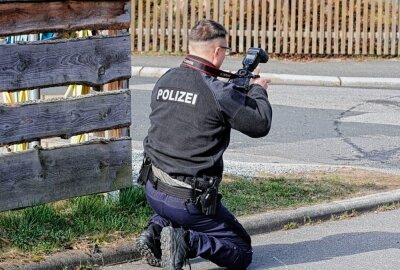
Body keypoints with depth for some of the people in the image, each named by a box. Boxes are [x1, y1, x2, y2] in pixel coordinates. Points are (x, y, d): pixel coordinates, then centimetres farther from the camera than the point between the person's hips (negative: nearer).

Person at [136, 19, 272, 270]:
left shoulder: (165, 80, 3)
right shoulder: (219, 92, -18)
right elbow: (261, 125, -8)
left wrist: (241, 90, 19)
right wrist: (258, 90, 11)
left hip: (153, 191, 7)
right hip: (190, 200, -7)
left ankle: (156, 230, 12)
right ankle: (188, 241, -16)